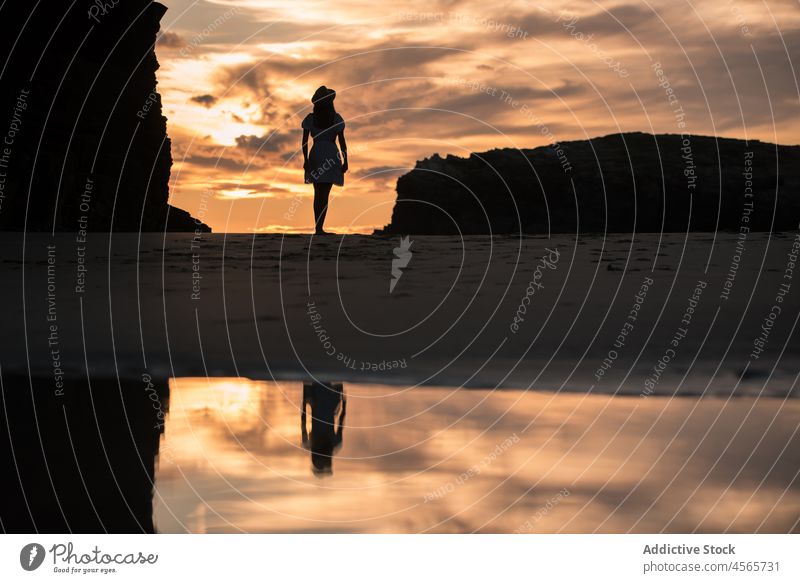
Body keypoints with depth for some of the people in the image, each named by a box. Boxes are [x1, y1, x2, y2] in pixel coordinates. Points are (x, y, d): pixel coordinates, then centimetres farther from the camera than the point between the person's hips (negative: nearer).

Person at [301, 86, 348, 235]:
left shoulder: (310, 118, 1)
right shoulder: (336, 118, -3)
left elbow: (304, 140, -3)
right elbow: (342, 141, -4)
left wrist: (305, 159, 2)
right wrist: (345, 160, 1)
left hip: (315, 155, 2)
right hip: (331, 157, -2)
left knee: (318, 193, 12)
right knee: (324, 194, -2)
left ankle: (317, 227, 10)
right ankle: (319, 228, -11)